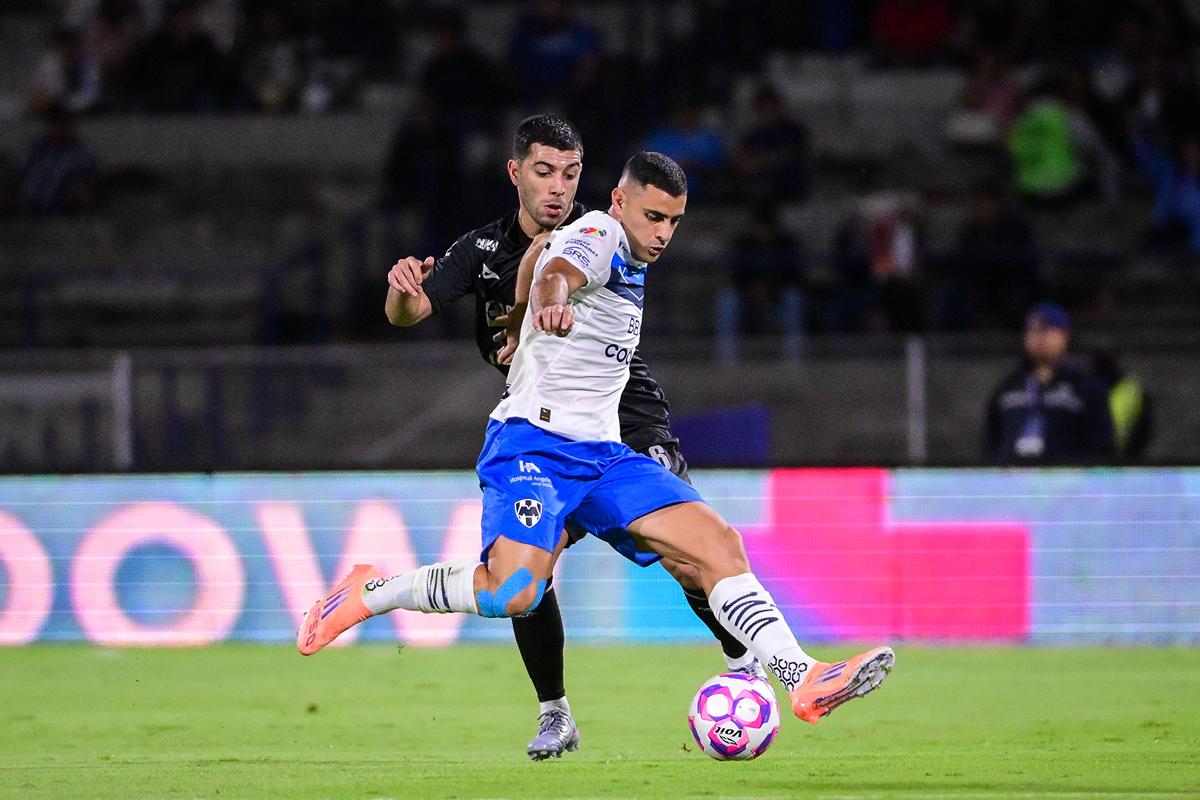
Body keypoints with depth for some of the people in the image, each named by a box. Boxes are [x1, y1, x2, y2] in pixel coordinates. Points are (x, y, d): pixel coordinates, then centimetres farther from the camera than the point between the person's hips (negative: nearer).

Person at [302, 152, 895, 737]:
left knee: (718, 545, -8)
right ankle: (369, 594, -5)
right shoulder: (596, 235, -8)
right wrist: (551, 304, -56)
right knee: (513, 592, -27)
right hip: (535, 441, -9)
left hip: (602, 452, 9)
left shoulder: (630, 264, 19)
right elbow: (555, 274, -34)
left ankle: (803, 681, -14)